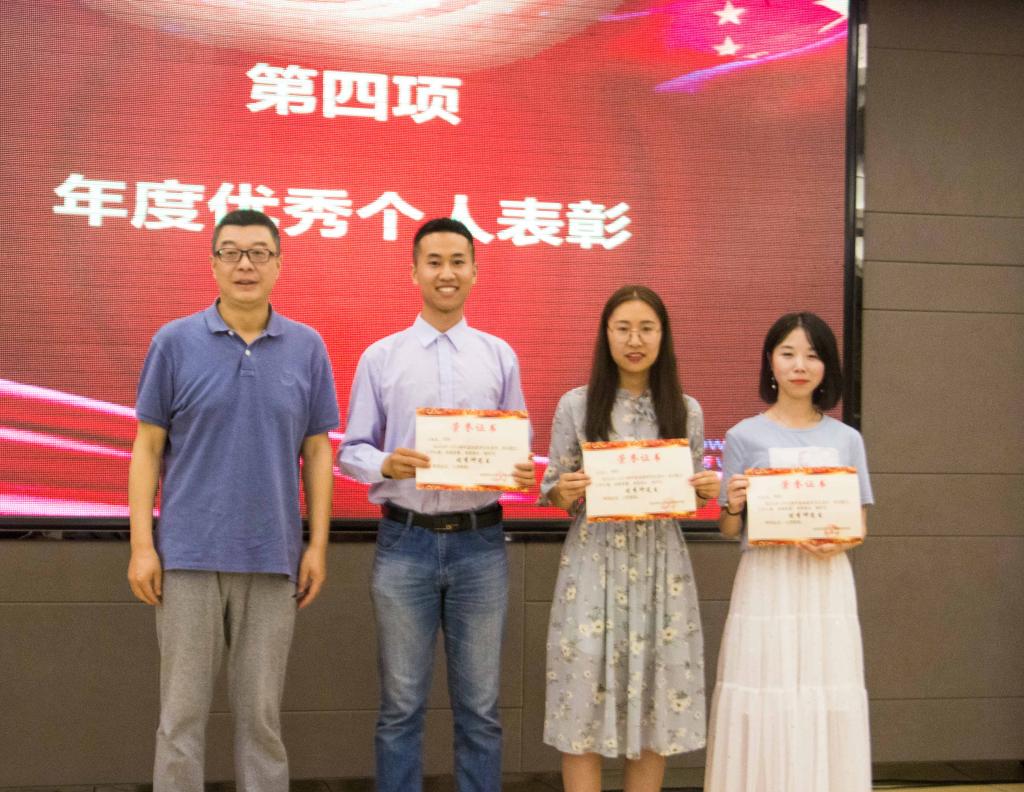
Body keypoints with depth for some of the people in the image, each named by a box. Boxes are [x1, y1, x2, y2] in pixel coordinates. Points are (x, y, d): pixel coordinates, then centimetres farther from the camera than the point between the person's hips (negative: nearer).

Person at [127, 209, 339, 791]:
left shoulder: (307, 348, 4)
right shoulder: (175, 342, 1)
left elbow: (317, 450, 6)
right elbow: (148, 448, 3)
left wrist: (318, 545, 1)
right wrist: (142, 544, -4)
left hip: (273, 558, 1)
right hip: (189, 554, -1)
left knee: (262, 714, 9)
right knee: (183, 713, 6)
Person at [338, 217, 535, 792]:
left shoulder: (500, 356, 8)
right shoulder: (380, 357, 4)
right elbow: (351, 450, 5)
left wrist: (523, 471, -13)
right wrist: (386, 465, -17)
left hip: (480, 542, 1)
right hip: (405, 542, -1)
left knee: (480, 706, 8)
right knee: (402, 706, 7)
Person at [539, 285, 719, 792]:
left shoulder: (686, 410, 6)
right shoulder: (576, 405, 1)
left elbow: (692, 495, 13)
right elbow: (553, 493, 4)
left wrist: (708, 491, -8)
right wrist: (563, 492, -18)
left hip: (661, 564, 2)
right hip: (594, 563, -2)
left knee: (656, 699, 6)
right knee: (584, 700, -1)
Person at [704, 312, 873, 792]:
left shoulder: (846, 439, 7)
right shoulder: (745, 437, -1)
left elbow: (860, 523, 9)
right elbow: (730, 530, 1)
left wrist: (839, 542, -12)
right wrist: (732, 506, -20)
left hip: (826, 582, 2)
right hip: (766, 582, -2)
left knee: (829, 700, 3)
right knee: (765, 698, -3)